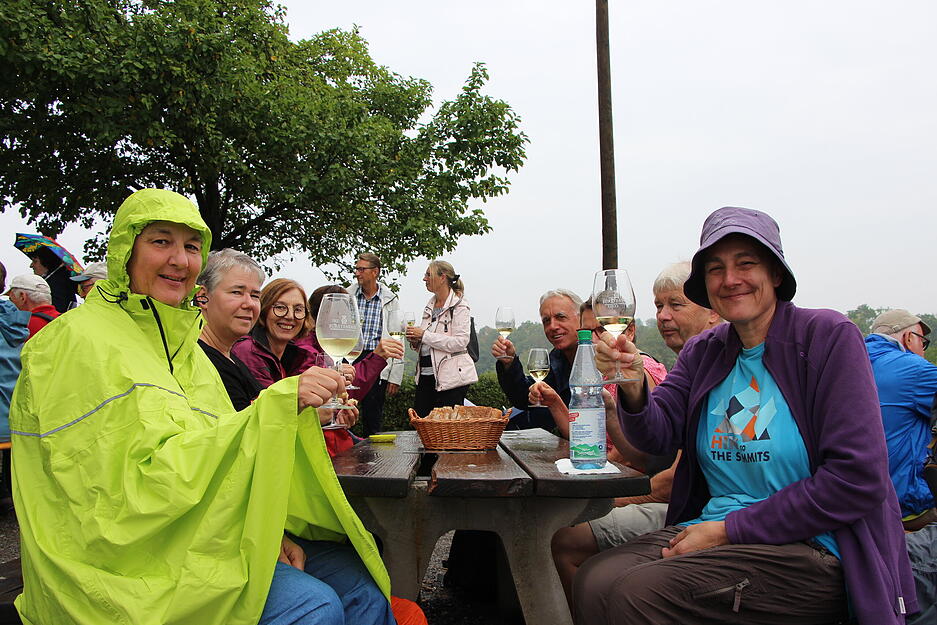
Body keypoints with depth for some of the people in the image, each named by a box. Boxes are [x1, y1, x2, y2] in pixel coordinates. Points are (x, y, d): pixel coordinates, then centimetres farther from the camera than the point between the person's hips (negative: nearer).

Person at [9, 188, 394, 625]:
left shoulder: (182, 343, 14)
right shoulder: (80, 342, -12)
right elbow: (142, 481, -22)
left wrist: (266, 530, -5)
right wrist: (277, 405, -27)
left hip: (195, 536, 7)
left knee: (359, 581, -6)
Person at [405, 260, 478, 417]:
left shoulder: (459, 307, -8)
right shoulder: (429, 307, 16)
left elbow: (460, 342, -20)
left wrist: (424, 335, -17)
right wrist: (415, 341, 1)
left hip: (451, 378, -8)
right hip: (426, 376, 8)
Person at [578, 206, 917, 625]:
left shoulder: (827, 337, -7)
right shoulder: (702, 352, 10)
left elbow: (857, 480, -14)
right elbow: (656, 437, 0)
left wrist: (729, 529, -14)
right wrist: (633, 389, -23)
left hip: (812, 550, -4)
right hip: (712, 530, 5)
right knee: (592, 582, -20)